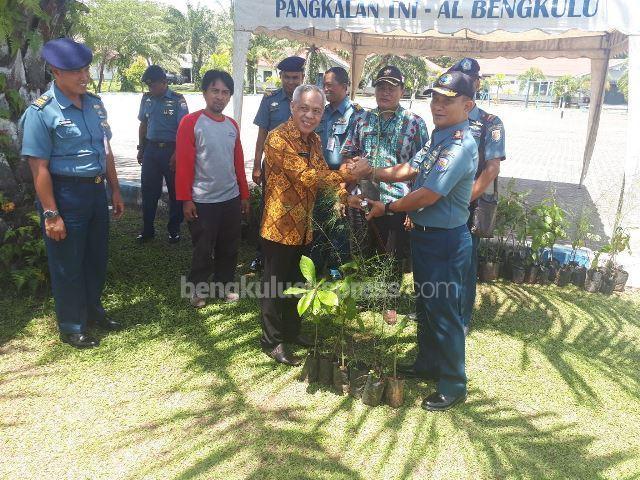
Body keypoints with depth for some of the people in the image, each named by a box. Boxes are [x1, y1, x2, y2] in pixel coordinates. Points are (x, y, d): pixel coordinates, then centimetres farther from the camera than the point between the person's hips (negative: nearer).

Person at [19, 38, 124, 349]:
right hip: (65, 194, -6)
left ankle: (93, 310, 41)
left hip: (96, 191, 7)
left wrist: (115, 191, 12)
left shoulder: (94, 104, 5)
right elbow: (39, 168, -16)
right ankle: (71, 327, 26)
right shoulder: (41, 112, -15)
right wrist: (51, 215, -17)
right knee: (67, 265, 7)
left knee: (97, 257, 19)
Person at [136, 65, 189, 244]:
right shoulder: (146, 99, 8)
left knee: (175, 191, 5)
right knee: (148, 190, 7)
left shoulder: (177, 100, -7)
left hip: (171, 150, -4)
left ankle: (174, 229, 18)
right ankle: (147, 229, 19)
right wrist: (141, 149, 14)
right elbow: (143, 125, 17)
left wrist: (176, 154, -15)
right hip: (151, 149, 5)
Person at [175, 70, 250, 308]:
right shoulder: (191, 122, -9)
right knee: (203, 250, 6)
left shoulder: (232, 125, 8)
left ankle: (224, 285, 31)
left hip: (231, 199, 5)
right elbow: (183, 163, -11)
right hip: (203, 201, -5)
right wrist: (186, 199, -14)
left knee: (229, 247, 14)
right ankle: (197, 290, 24)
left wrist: (244, 194, 14)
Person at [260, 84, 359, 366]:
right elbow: (305, 176, -27)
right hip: (279, 225, -8)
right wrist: (343, 176, -27)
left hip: (303, 226, 8)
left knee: (295, 282, 21)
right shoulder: (278, 139, -19)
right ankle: (272, 341, 21)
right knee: (275, 284, 6)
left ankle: (291, 330, 39)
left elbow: (321, 173, 7)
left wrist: (342, 194, -11)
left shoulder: (314, 140, 8)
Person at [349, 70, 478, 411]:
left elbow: (427, 196, -25)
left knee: (444, 312, 3)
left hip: (445, 240, -10)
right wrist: (371, 172, 4)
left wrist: (387, 209, -11)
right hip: (424, 234, 10)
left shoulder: (460, 146, -23)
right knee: (425, 304, 22)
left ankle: (453, 386, 21)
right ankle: (427, 364, 41)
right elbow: (410, 170, 15)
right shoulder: (438, 137, 8)